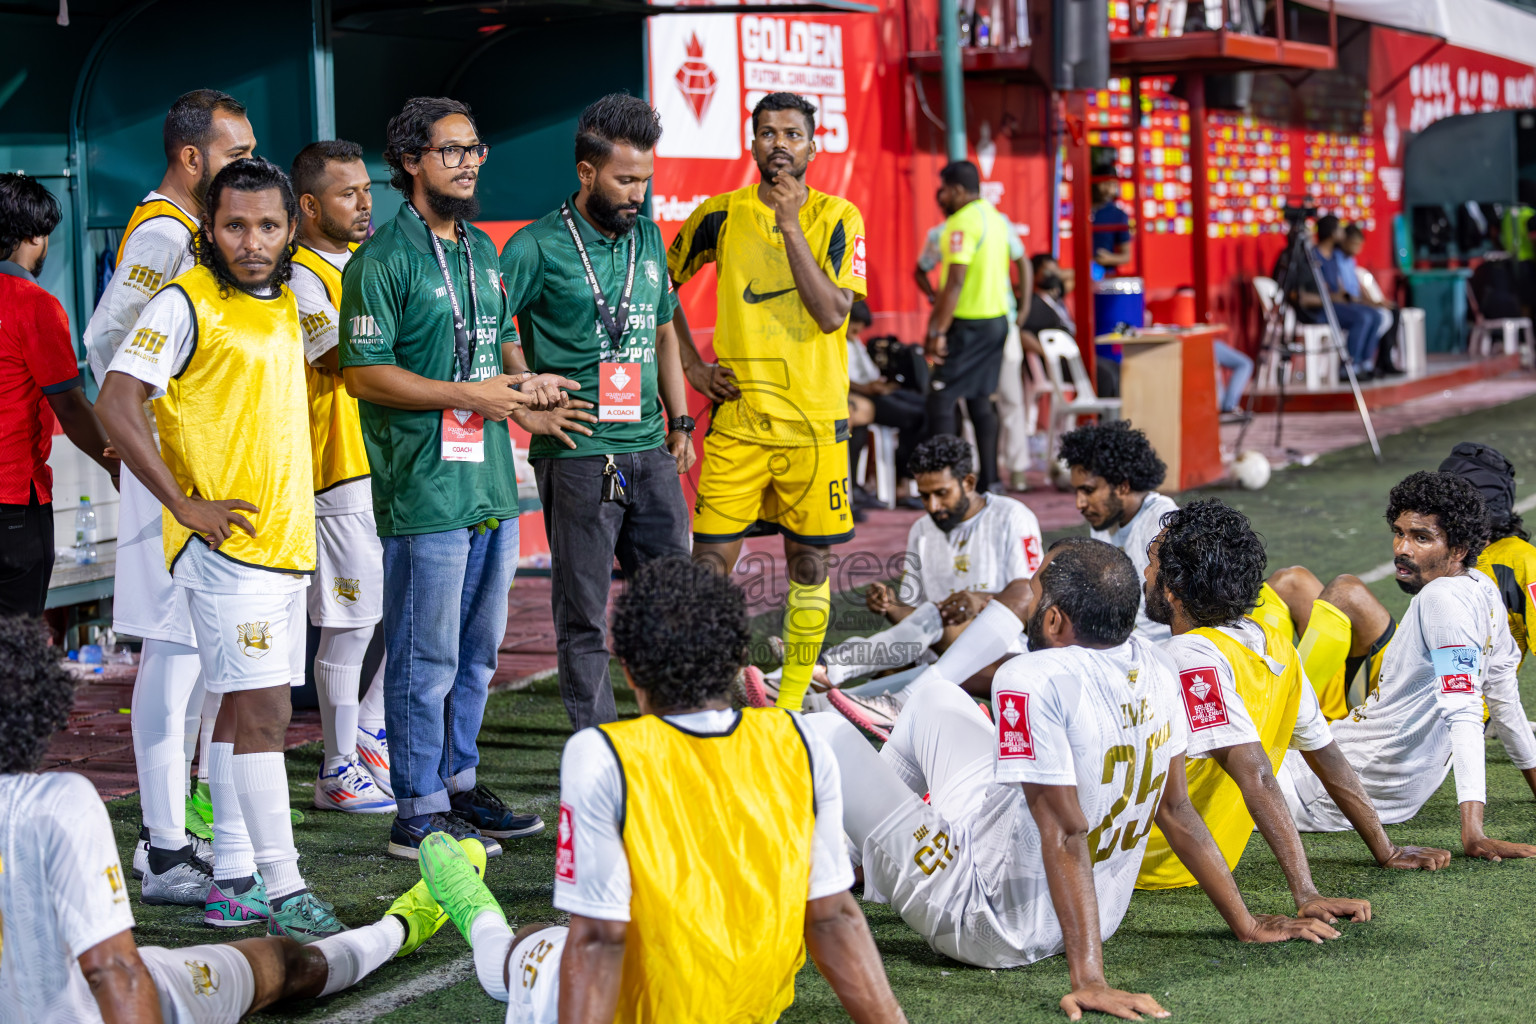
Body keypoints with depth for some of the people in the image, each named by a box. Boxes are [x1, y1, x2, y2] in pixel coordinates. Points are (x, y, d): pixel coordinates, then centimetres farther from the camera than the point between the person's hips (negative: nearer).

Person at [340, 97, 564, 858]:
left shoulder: (482, 251, 16)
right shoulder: (383, 260, -10)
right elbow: (363, 373, -15)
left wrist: (525, 382, 5)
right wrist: (468, 396, -17)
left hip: (490, 480, 8)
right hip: (424, 489, -8)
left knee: (479, 648, 15)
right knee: (426, 656, -3)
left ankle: (458, 782, 27)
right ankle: (418, 813, 4)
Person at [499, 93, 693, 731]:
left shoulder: (648, 237, 12)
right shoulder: (538, 248, -8)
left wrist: (680, 422, 18)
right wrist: (533, 408, -11)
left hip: (648, 448, 6)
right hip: (577, 453, -6)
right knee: (583, 613, 1)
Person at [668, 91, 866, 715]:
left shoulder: (837, 218, 0)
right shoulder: (720, 215, 3)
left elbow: (832, 314, -13)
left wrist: (791, 225, -15)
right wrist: (691, 364, 7)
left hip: (815, 420, 0)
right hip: (737, 416, 0)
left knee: (809, 561, 6)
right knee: (711, 558, -6)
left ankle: (792, 702, 18)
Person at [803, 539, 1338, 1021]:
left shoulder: (1032, 681, -29)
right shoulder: (1153, 669, -6)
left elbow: (1066, 835, -31)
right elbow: (1175, 810, 1)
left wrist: (1088, 979, -30)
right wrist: (1245, 924, 11)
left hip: (993, 927, -8)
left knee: (823, 733, -1)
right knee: (932, 689, 24)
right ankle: (854, 852, 44)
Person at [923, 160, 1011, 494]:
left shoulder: (963, 223, -15)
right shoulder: (996, 219, 14)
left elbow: (955, 282, -21)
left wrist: (939, 331, -20)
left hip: (969, 324, -9)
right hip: (997, 318, 9)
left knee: (940, 399, -7)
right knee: (980, 400, 14)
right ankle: (988, 480, 13)